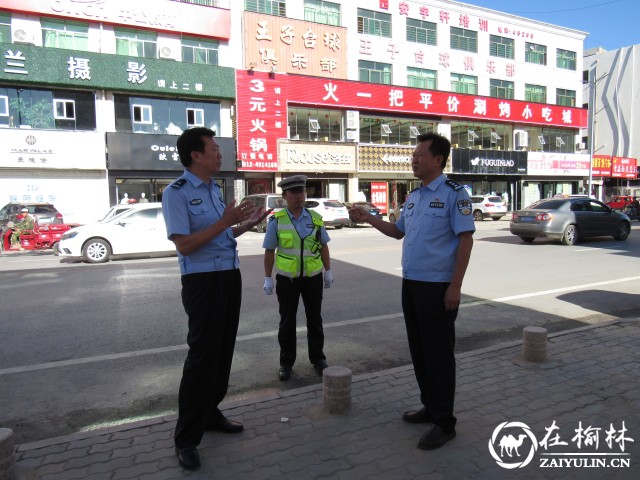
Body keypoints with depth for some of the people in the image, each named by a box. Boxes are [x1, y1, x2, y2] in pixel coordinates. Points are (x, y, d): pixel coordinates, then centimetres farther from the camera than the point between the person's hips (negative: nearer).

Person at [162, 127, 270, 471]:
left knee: (223, 350, 15)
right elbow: (184, 244, -20)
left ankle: (210, 413, 32)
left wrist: (246, 224, 11)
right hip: (202, 280, -8)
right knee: (202, 355, -4)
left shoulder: (215, 190, 14)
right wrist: (226, 222, -22)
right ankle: (186, 437, 11)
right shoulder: (176, 193, -11)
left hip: (229, 276, 8)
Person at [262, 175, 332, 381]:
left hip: (313, 277, 2)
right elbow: (269, 251, -2)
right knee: (287, 322, 10)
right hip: (287, 279, -1)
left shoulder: (315, 218, 0)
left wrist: (328, 271, 6)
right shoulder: (276, 220, -6)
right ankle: (286, 363, 23)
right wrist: (267, 278, -3)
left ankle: (318, 358, 28)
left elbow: (323, 247, 7)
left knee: (315, 319, 13)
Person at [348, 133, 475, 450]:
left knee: (438, 354, 1)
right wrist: (368, 219, 10)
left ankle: (444, 423, 16)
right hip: (410, 284, 8)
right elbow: (399, 232, 21)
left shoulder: (454, 194, -10)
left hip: (437, 287, -8)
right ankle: (430, 407, 33)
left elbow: (466, 239, -14)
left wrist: (455, 286, -18)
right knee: (419, 350, 16)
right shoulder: (413, 197, 12)